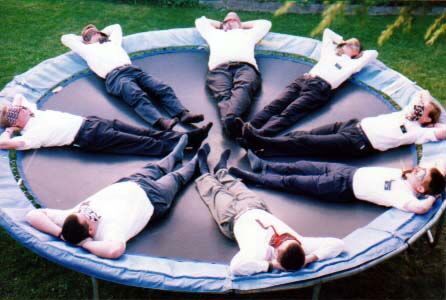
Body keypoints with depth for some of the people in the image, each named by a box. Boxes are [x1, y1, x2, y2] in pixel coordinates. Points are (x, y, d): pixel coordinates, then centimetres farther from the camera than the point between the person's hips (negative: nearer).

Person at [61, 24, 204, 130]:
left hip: (133, 69, 5)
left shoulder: (112, 41, 38)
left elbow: (116, 27, 57)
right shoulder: (87, 49, 28)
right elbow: (66, 38, 36)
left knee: (163, 89, -20)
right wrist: (83, 38, 44)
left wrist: (101, 33, 51)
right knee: (138, 96, -35)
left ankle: (183, 114, -37)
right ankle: (160, 122, -55)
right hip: (114, 76, -5)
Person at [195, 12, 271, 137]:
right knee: (223, 95, -35)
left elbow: (265, 23, 58)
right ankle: (229, 121, -63)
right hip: (219, 68, 0)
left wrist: (242, 24, 58)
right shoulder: (215, 33, 46)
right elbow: (200, 21, 59)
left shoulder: (248, 33, 46)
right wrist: (220, 24, 60)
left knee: (243, 89, -37)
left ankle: (230, 118, -65)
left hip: (245, 66, 0)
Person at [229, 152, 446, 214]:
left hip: (341, 188, -8)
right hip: (349, 171, 8)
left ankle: (249, 177, 16)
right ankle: (264, 166, 37)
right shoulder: (404, 175, -1)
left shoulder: (403, 196, -24)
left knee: (290, 182, 1)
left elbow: (419, 207, -42)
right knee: (301, 167, 17)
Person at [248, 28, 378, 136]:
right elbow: (327, 32, 46)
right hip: (302, 80, 4)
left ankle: (256, 138, -49)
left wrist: (360, 53, 37)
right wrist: (342, 42, 48)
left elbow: (373, 53, 22)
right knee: (274, 106, -22)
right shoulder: (329, 52, 33)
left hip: (321, 87, -3)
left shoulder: (352, 63, 26)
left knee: (287, 114, -27)